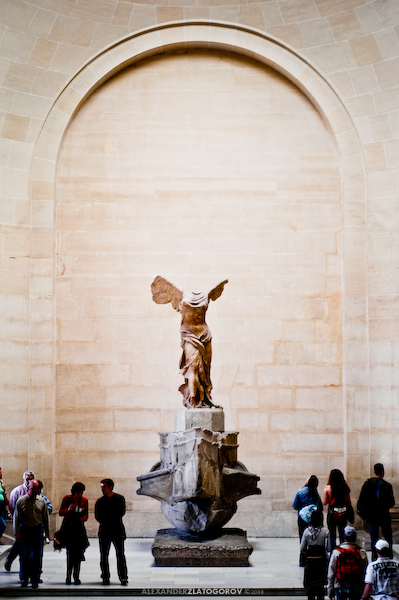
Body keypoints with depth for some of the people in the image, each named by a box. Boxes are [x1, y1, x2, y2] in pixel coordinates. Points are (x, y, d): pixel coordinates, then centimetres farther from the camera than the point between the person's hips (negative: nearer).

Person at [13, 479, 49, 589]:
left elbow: (45, 518, 9)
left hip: (37, 530, 1)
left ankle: (35, 579, 10)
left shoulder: (42, 501, 6)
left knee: (36, 556, 2)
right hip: (25, 530, -1)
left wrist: (47, 533, 6)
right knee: (25, 555, 2)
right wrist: (17, 533, -5)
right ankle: (24, 578, 16)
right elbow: (16, 518, 1)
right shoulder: (21, 501, 0)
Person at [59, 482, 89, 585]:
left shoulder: (84, 500, 4)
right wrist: (69, 509, -19)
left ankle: (76, 577, 10)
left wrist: (82, 518, -15)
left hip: (79, 528, 2)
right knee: (70, 552, -11)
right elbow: (61, 512, 1)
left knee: (78, 553, 1)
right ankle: (68, 577, -8)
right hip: (68, 528, -2)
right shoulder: (67, 498, -1)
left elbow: (86, 515, 8)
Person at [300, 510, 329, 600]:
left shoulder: (307, 531, -4)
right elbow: (327, 548, -13)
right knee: (320, 585, 9)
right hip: (321, 560, -1)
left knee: (310, 584, 10)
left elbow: (302, 549, -2)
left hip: (309, 560, 2)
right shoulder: (325, 531, -11)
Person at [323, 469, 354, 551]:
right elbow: (349, 502, 3)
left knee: (332, 537, 4)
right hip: (343, 515, 3)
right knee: (342, 536, 13)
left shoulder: (328, 488, -9)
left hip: (332, 514, -3)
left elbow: (324, 502, -5)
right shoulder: (345, 487, -2)